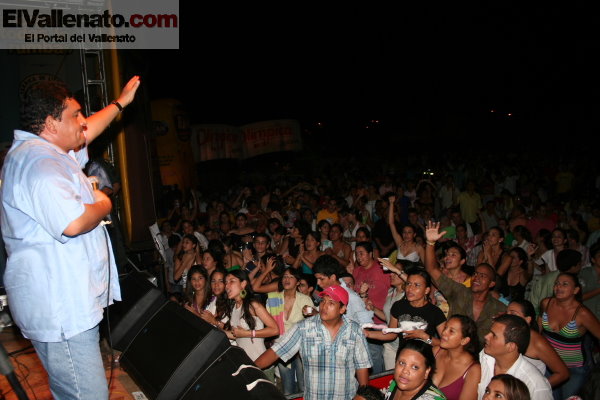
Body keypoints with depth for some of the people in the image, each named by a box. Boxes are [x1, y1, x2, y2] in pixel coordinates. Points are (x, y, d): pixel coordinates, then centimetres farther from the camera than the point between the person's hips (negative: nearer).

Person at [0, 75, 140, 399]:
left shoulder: (41, 150, 15)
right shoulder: (38, 159, -20)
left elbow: (84, 134, 33)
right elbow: (72, 222, -33)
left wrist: (120, 102, 38)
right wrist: (103, 205, -11)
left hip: (69, 304, 11)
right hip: (60, 311, -11)